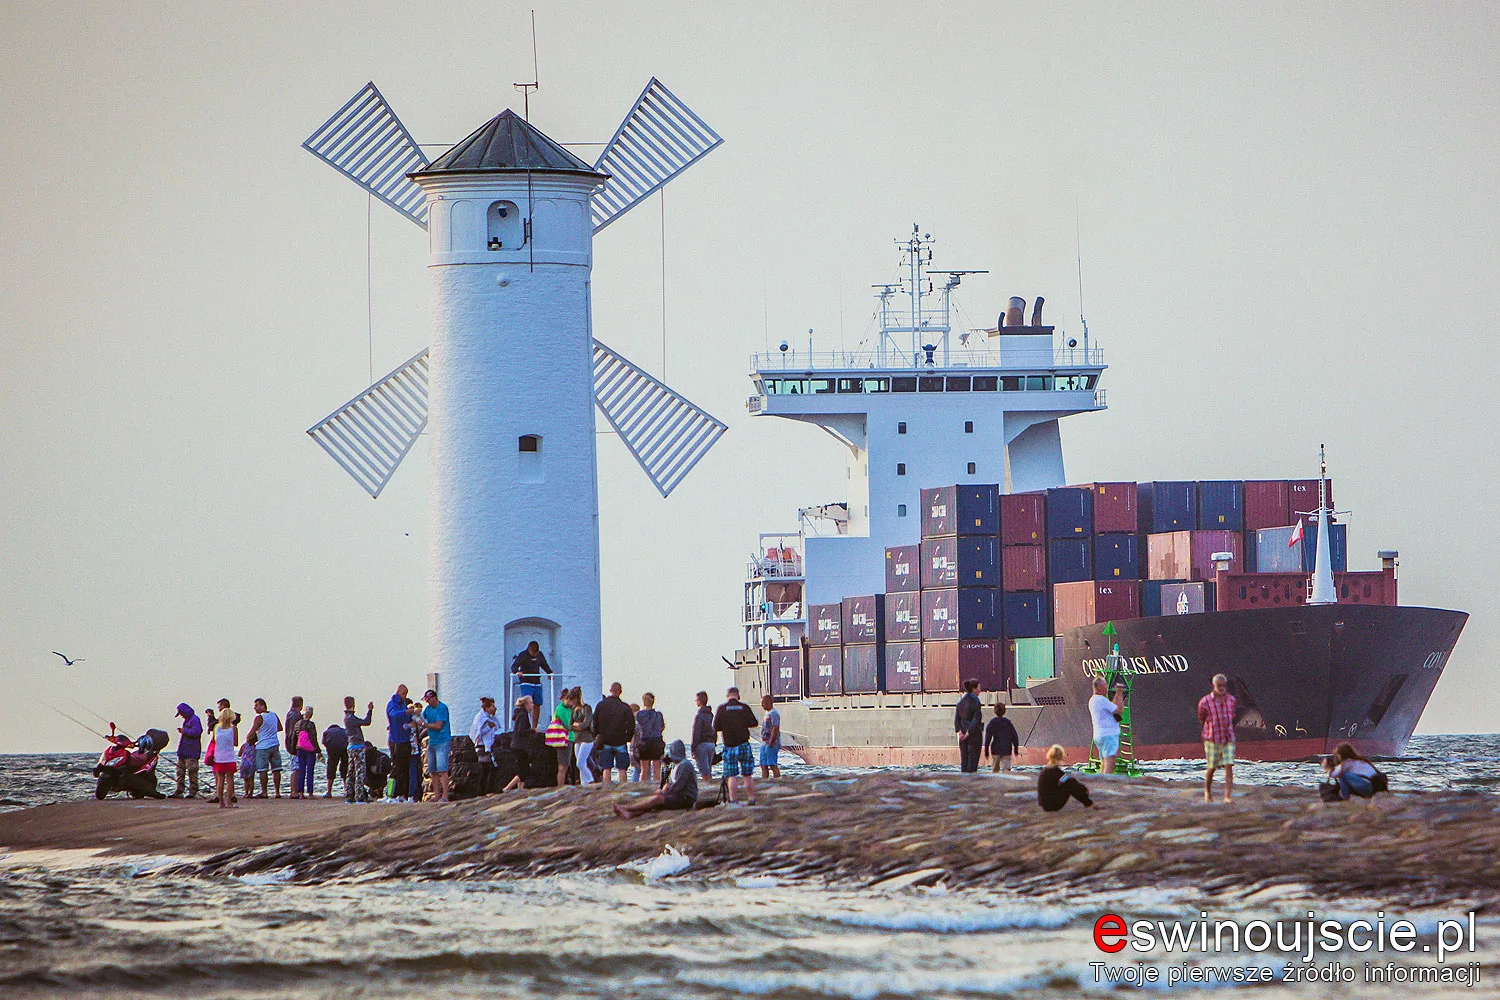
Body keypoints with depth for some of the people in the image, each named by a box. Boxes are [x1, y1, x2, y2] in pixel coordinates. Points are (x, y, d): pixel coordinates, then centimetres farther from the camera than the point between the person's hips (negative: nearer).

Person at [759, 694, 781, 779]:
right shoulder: (767, 713, 19)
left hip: (772, 744, -10)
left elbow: (775, 729, -20)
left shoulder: (773, 714, -13)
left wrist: (771, 743, -23)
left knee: (773, 765, -11)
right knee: (763, 765, 8)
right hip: (764, 744, 10)